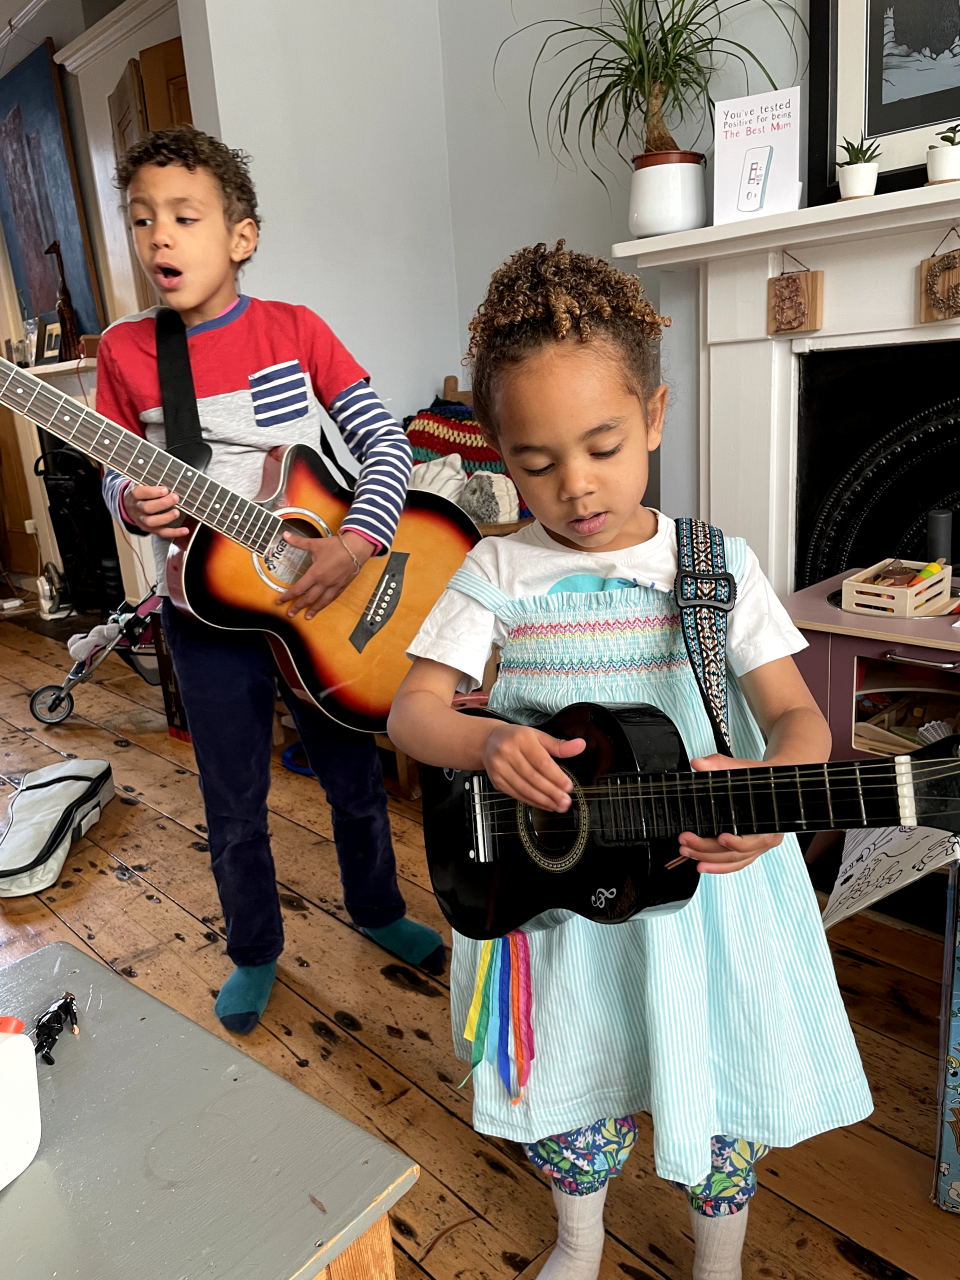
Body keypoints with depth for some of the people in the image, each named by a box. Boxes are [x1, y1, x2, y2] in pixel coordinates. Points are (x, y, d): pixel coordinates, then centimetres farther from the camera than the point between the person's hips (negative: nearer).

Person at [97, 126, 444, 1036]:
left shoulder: (294, 329, -5)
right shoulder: (125, 350, -2)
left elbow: (386, 444, -9)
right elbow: (116, 474, 6)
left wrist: (357, 542, -24)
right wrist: (132, 504, -17)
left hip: (321, 596, 0)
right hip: (206, 608, 1)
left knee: (355, 781, 15)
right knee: (234, 811, 13)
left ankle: (377, 910, 43)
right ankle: (254, 951, 39)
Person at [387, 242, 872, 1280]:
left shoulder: (716, 565, -6)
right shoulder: (498, 574, -5)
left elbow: (796, 711, -7)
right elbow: (412, 709, -6)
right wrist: (487, 742, -27)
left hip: (705, 875, 0)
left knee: (717, 1093, 17)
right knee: (568, 1084, 20)